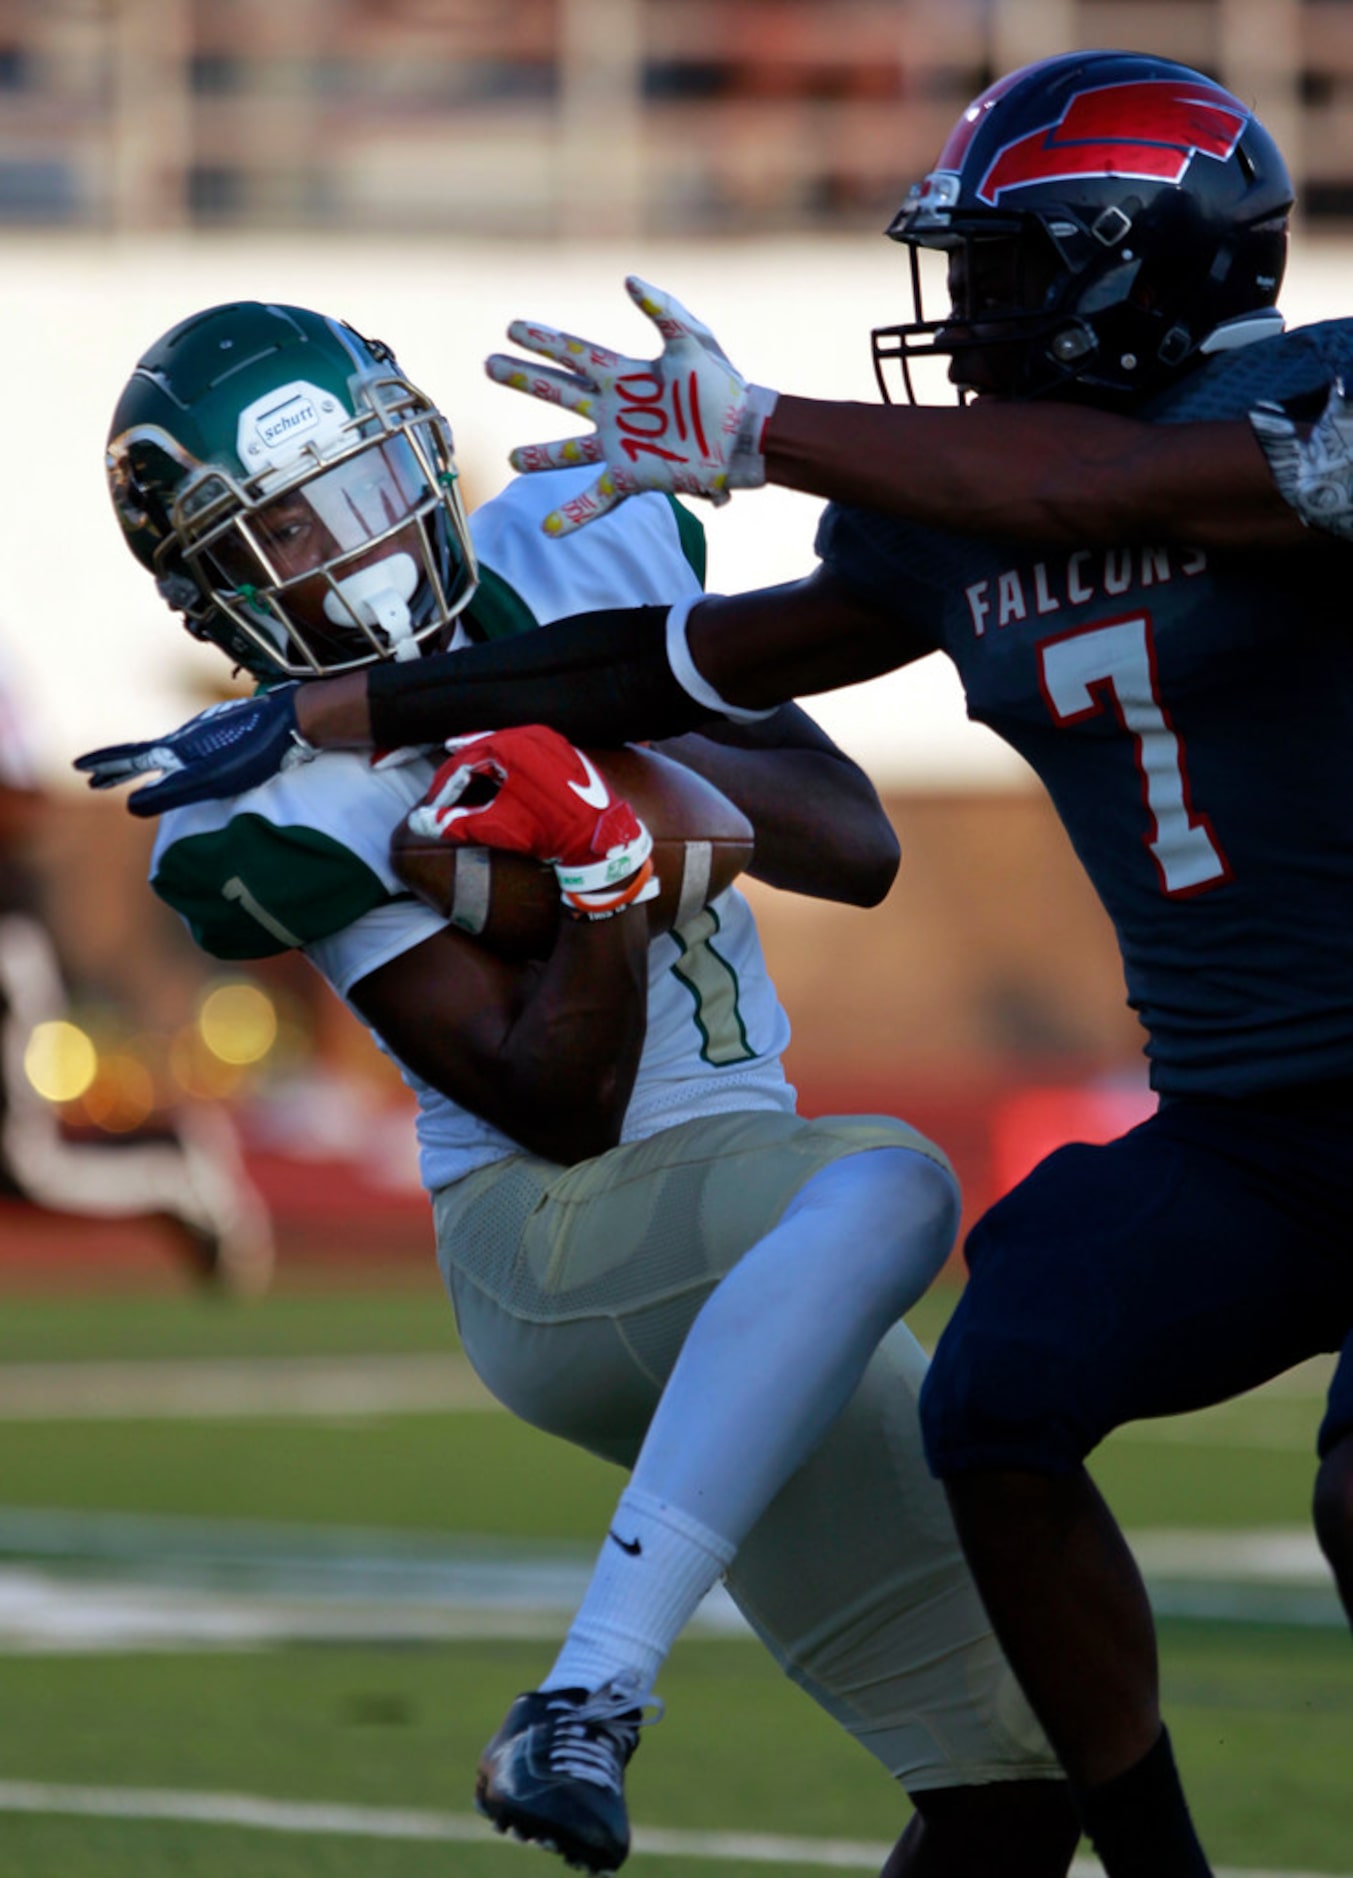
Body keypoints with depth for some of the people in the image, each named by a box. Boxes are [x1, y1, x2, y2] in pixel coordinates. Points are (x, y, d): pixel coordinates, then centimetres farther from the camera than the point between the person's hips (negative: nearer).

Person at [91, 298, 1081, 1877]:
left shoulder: (578, 561, 4)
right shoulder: (296, 813, -12)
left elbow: (857, 848, 1)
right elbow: (561, 1110, -15)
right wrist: (605, 868, -29)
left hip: (740, 1236, 7)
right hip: (556, 1236, -7)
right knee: (888, 1183, -40)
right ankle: (584, 1713, -46)